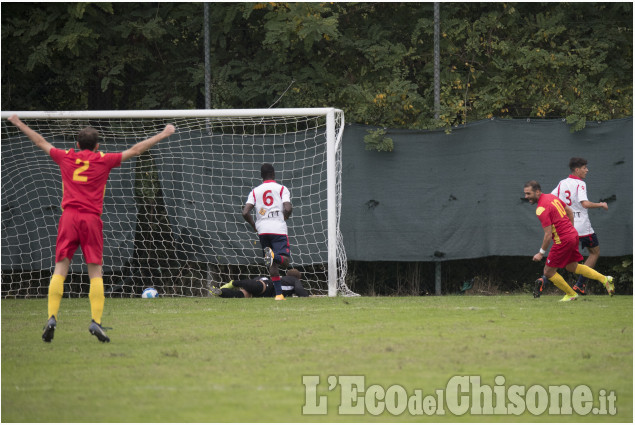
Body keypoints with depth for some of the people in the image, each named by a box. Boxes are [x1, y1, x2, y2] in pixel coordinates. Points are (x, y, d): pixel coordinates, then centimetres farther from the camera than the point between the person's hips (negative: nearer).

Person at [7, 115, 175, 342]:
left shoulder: (66, 157, 11)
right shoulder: (104, 160, 6)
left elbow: (40, 142, 24)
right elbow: (135, 150, 11)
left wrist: (18, 123, 38)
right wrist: (163, 135, 20)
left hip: (69, 217, 1)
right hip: (92, 219, -1)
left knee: (60, 270, 0)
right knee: (95, 272, 1)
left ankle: (52, 318, -12)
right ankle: (96, 321, -10)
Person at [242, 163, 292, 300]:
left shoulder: (255, 191, 9)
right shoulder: (282, 189, 3)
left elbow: (245, 213, -1)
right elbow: (288, 208, -12)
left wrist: (254, 225, 15)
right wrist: (284, 218, 9)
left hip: (262, 231, 3)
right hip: (279, 230, -3)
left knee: (272, 265, 9)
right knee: (285, 261, -6)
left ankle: (278, 293, 3)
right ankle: (273, 256, -38)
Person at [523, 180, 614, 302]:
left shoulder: (541, 209, -20)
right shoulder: (552, 197, 7)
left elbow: (548, 234, -21)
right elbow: (569, 211, 19)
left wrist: (541, 253, -11)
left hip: (563, 241, -9)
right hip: (573, 235, 9)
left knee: (548, 272, 4)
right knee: (572, 267, 25)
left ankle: (571, 294, 16)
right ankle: (605, 279, 21)